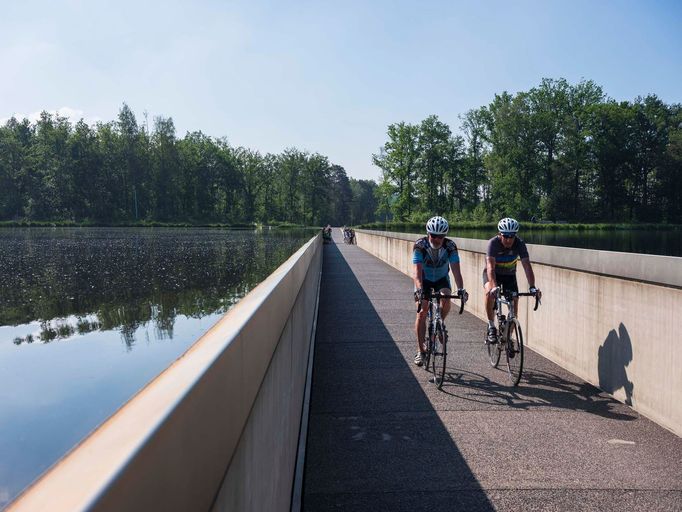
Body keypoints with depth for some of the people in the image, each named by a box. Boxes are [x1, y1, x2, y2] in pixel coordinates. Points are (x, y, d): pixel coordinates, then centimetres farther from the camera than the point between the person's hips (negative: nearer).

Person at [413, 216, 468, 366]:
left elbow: (456, 270, -33)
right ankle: (420, 350, 0)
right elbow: (417, 270, -38)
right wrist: (419, 289, -54)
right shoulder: (420, 245, -30)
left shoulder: (450, 246, -26)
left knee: (446, 302, -27)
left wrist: (460, 289, -48)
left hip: (441, 279, 1)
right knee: (422, 312, -10)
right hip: (424, 279, -1)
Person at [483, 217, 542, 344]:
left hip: (509, 275, 3)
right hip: (492, 274, -2)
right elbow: (490, 267, -40)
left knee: (514, 302, -11)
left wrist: (532, 287, -42)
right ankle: (491, 327, -21)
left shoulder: (520, 244, -23)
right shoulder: (493, 243, -29)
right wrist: (494, 286, -55)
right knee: (490, 292, -33)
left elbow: (527, 266, -29)